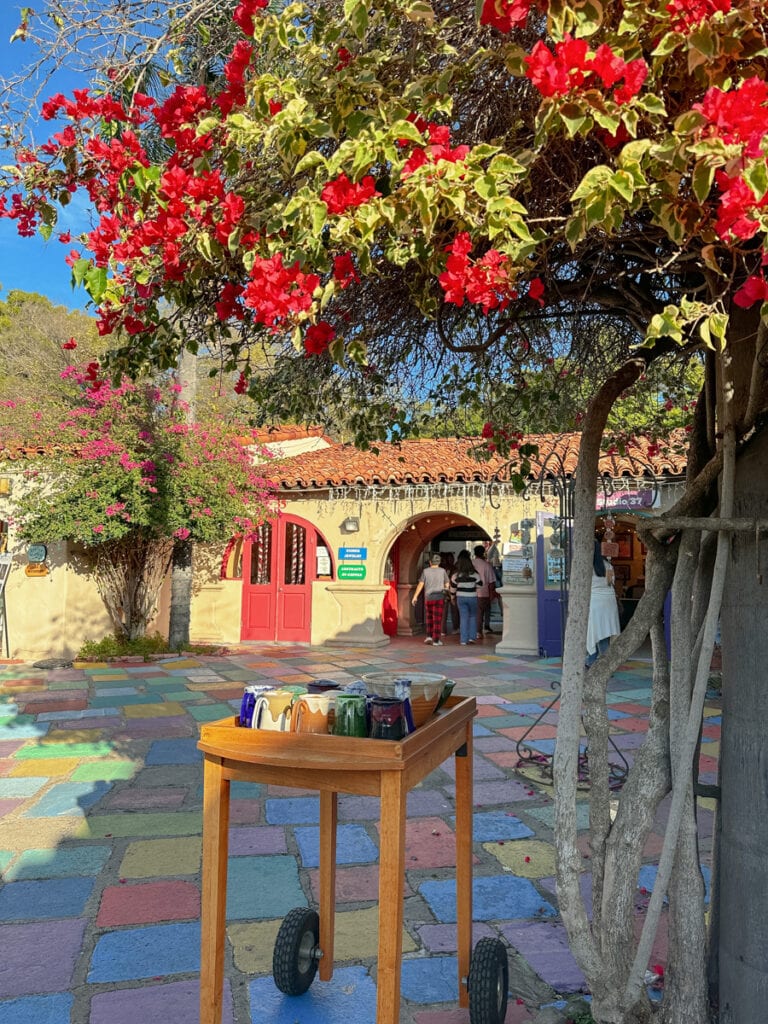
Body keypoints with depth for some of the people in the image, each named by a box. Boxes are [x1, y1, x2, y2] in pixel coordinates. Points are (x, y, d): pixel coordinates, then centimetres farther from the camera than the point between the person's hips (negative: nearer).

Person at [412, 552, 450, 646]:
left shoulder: (426, 571, -2)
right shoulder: (442, 571, -1)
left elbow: (420, 584, -4)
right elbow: (447, 584, 5)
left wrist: (415, 597, 0)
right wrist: (445, 589, 27)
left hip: (428, 597, 1)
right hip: (439, 597, -1)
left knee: (429, 617, 19)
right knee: (437, 619, 1)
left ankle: (429, 636, 13)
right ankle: (436, 640, -1)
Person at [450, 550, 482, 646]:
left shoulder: (456, 575, -6)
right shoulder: (474, 574, -10)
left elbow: (453, 587, 2)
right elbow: (479, 585, 0)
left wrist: (453, 597, 17)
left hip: (460, 597, 1)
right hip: (472, 597, -1)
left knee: (463, 617, 6)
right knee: (473, 616, 17)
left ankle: (463, 640, 4)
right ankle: (471, 637, 13)